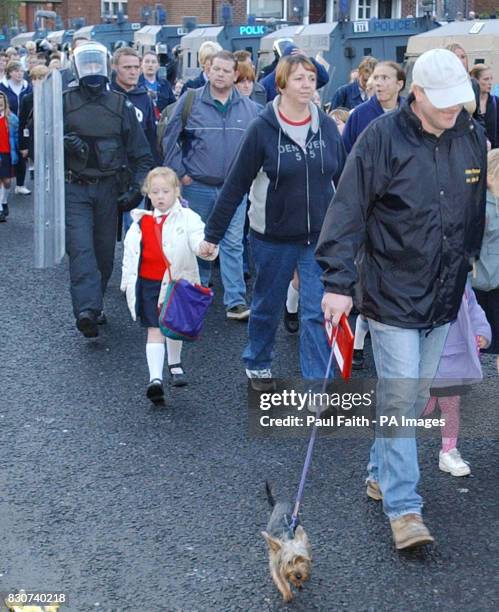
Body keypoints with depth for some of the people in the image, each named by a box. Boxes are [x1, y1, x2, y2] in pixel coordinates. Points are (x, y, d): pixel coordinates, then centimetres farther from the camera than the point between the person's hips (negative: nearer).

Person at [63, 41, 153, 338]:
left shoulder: (120, 105, 4)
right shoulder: (65, 102, 1)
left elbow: (140, 151, 5)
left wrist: (137, 186, -6)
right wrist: (63, 141, -14)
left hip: (109, 188, 2)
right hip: (75, 188, -2)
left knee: (104, 251, 9)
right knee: (81, 248, -15)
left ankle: (93, 304, 25)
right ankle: (87, 309, -23)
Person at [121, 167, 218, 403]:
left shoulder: (186, 218, -6)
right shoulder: (141, 222, 4)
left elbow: (197, 239, -21)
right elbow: (130, 252, 11)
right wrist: (128, 281, 8)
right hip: (148, 283, 1)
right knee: (154, 330, -4)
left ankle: (175, 364, 42)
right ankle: (155, 379, -11)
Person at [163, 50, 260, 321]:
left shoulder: (250, 108, 4)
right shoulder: (190, 101, -3)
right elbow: (170, 137, -1)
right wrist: (180, 172, -5)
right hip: (197, 187, -1)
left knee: (233, 245, -2)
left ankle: (235, 302, -2)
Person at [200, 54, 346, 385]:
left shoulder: (327, 126, -1)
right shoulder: (263, 129, -10)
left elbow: (343, 180, 7)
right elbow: (236, 184, -8)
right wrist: (213, 233, -7)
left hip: (320, 237, 2)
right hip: (274, 237, -1)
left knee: (318, 313, -2)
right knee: (267, 307, 16)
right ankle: (258, 365, 40)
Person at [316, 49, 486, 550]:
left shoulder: (472, 138, 3)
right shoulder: (382, 138, -13)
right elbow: (347, 212, -14)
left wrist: (469, 271, 17)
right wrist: (339, 282, -19)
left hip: (444, 295, 5)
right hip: (393, 293, -5)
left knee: (417, 394, 14)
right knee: (398, 396, -6)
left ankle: (381, 473, 31)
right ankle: (403, 507, 1)